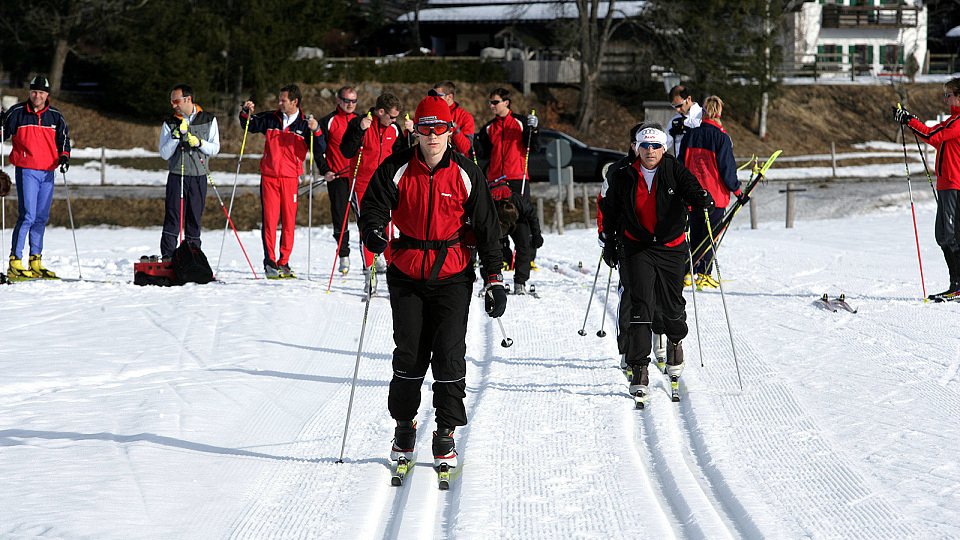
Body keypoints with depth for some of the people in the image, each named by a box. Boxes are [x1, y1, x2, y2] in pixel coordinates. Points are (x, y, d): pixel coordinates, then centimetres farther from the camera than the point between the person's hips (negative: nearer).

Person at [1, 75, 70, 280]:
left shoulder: (55, 116, 8)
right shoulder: (17, 113, 1)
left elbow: (64, 139, 13)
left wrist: (64, 156, -4)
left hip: (47, 172, 4)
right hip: (26, 171, -4)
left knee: (41, 218, 8)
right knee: (27, 216, -14)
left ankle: (36, 262, 16)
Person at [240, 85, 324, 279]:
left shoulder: (304, 124, 2)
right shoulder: (271, 119, 7)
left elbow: (319, 150, -4)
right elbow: (250, 125, 21)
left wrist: (316, 131, -20)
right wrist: (246, 112, 1)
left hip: (290, 178, -1)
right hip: (269, 177, 1)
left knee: (289, 221, 1)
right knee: (269, 220, -4)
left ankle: (283, 262, 9)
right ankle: (269, 262, -2)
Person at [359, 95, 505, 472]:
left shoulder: (465, 173, -1)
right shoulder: (396, 170, -2)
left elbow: (486, 227, 3)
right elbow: (373, 207, -4)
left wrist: (493, 278, -1)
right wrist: (374, 233, -28)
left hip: (452, 275, -1)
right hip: (407, 275, 1)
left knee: (449, 354, -8)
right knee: (409, 354, 0)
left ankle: (446, 433, 2)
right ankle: (404, 425, 19)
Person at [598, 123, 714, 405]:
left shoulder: (675, 171, -5)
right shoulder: (623, 178, -2)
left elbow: (691, 189, -20)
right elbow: (611, 211, 11)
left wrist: (702, 199, -44)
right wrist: (610, 243, 13)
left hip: (671, 247, 1)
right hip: (637, 248, 0)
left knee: (672, 305, 11)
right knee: (640, 306, -12)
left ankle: (675, 340, 46)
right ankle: (639, 371, -12)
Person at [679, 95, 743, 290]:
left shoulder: (691, 133, 3)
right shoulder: (721, 136, -11)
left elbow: (681, 162, 9)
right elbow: (727, 166, -10)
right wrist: (737, 191, -1)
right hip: (715, 193, -4)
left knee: (693, 233, 13)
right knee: (710, 234, 2)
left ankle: (687, 273, 10)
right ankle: (703, 275, -1)